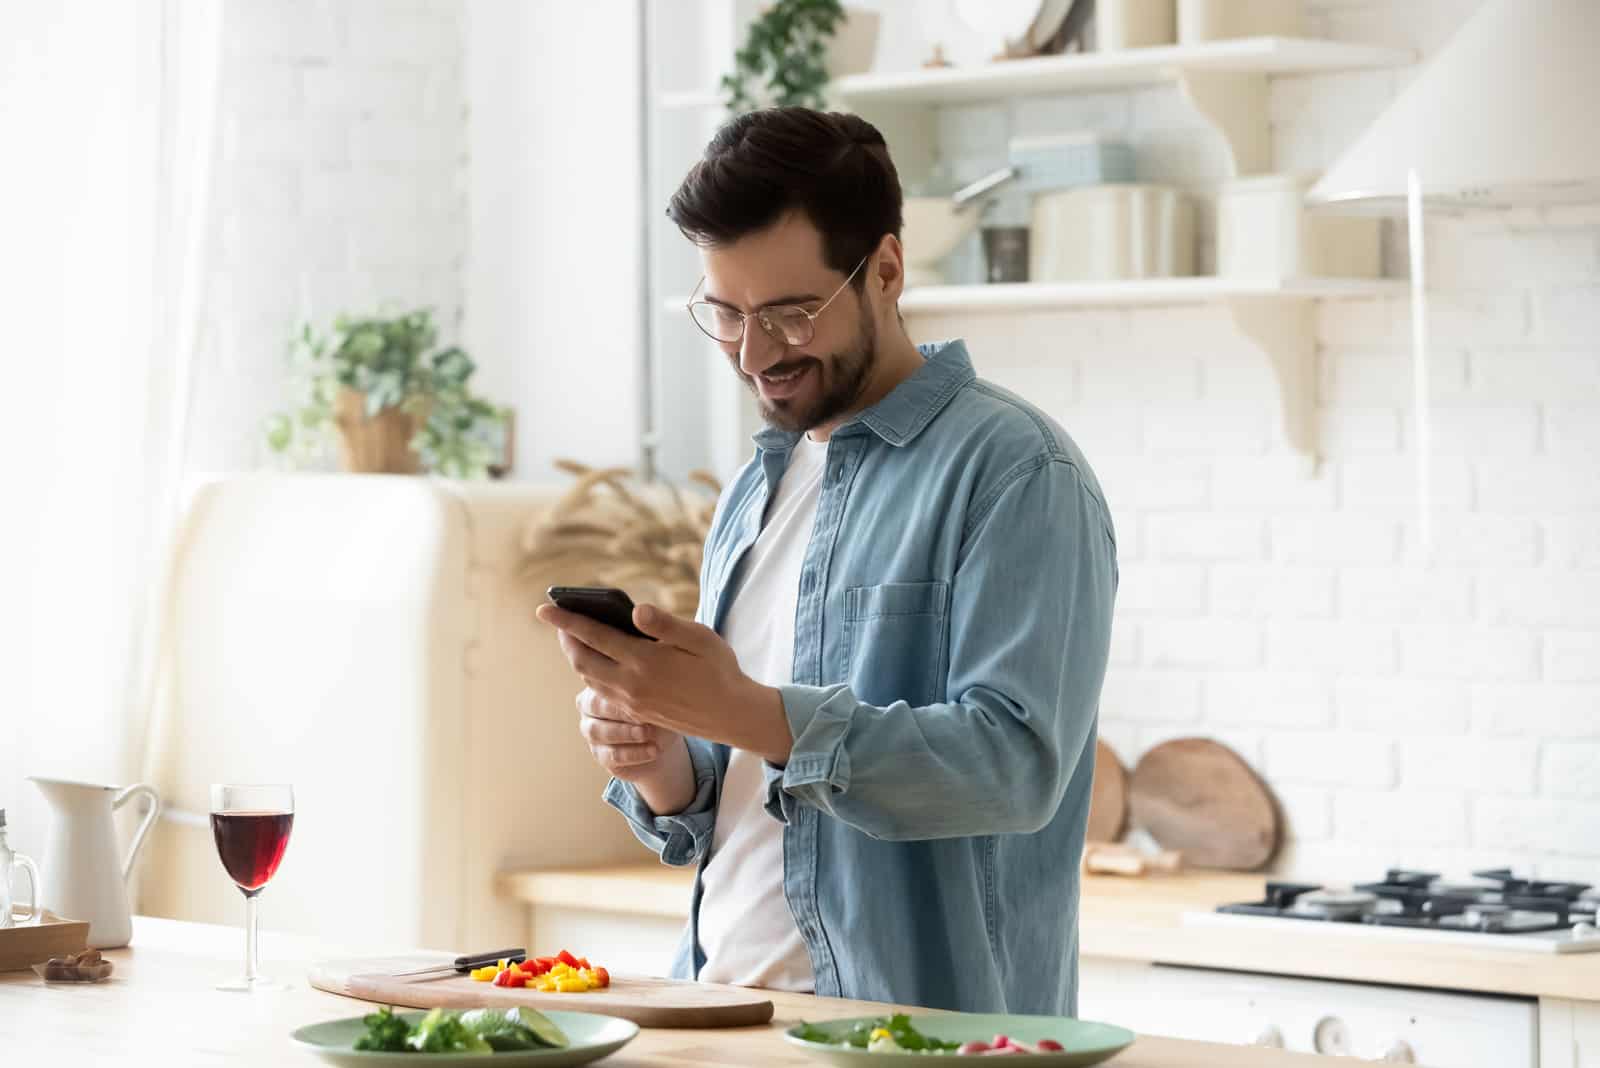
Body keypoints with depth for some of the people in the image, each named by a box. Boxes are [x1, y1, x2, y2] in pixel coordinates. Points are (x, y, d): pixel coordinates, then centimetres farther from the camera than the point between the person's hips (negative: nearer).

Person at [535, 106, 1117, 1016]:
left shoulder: (1015, 471, -5)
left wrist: (748, 714, -22)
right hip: (721, 1008, 6)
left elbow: (1015, 764, -17)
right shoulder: (757, 492, 18)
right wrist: (663, 771, 1)